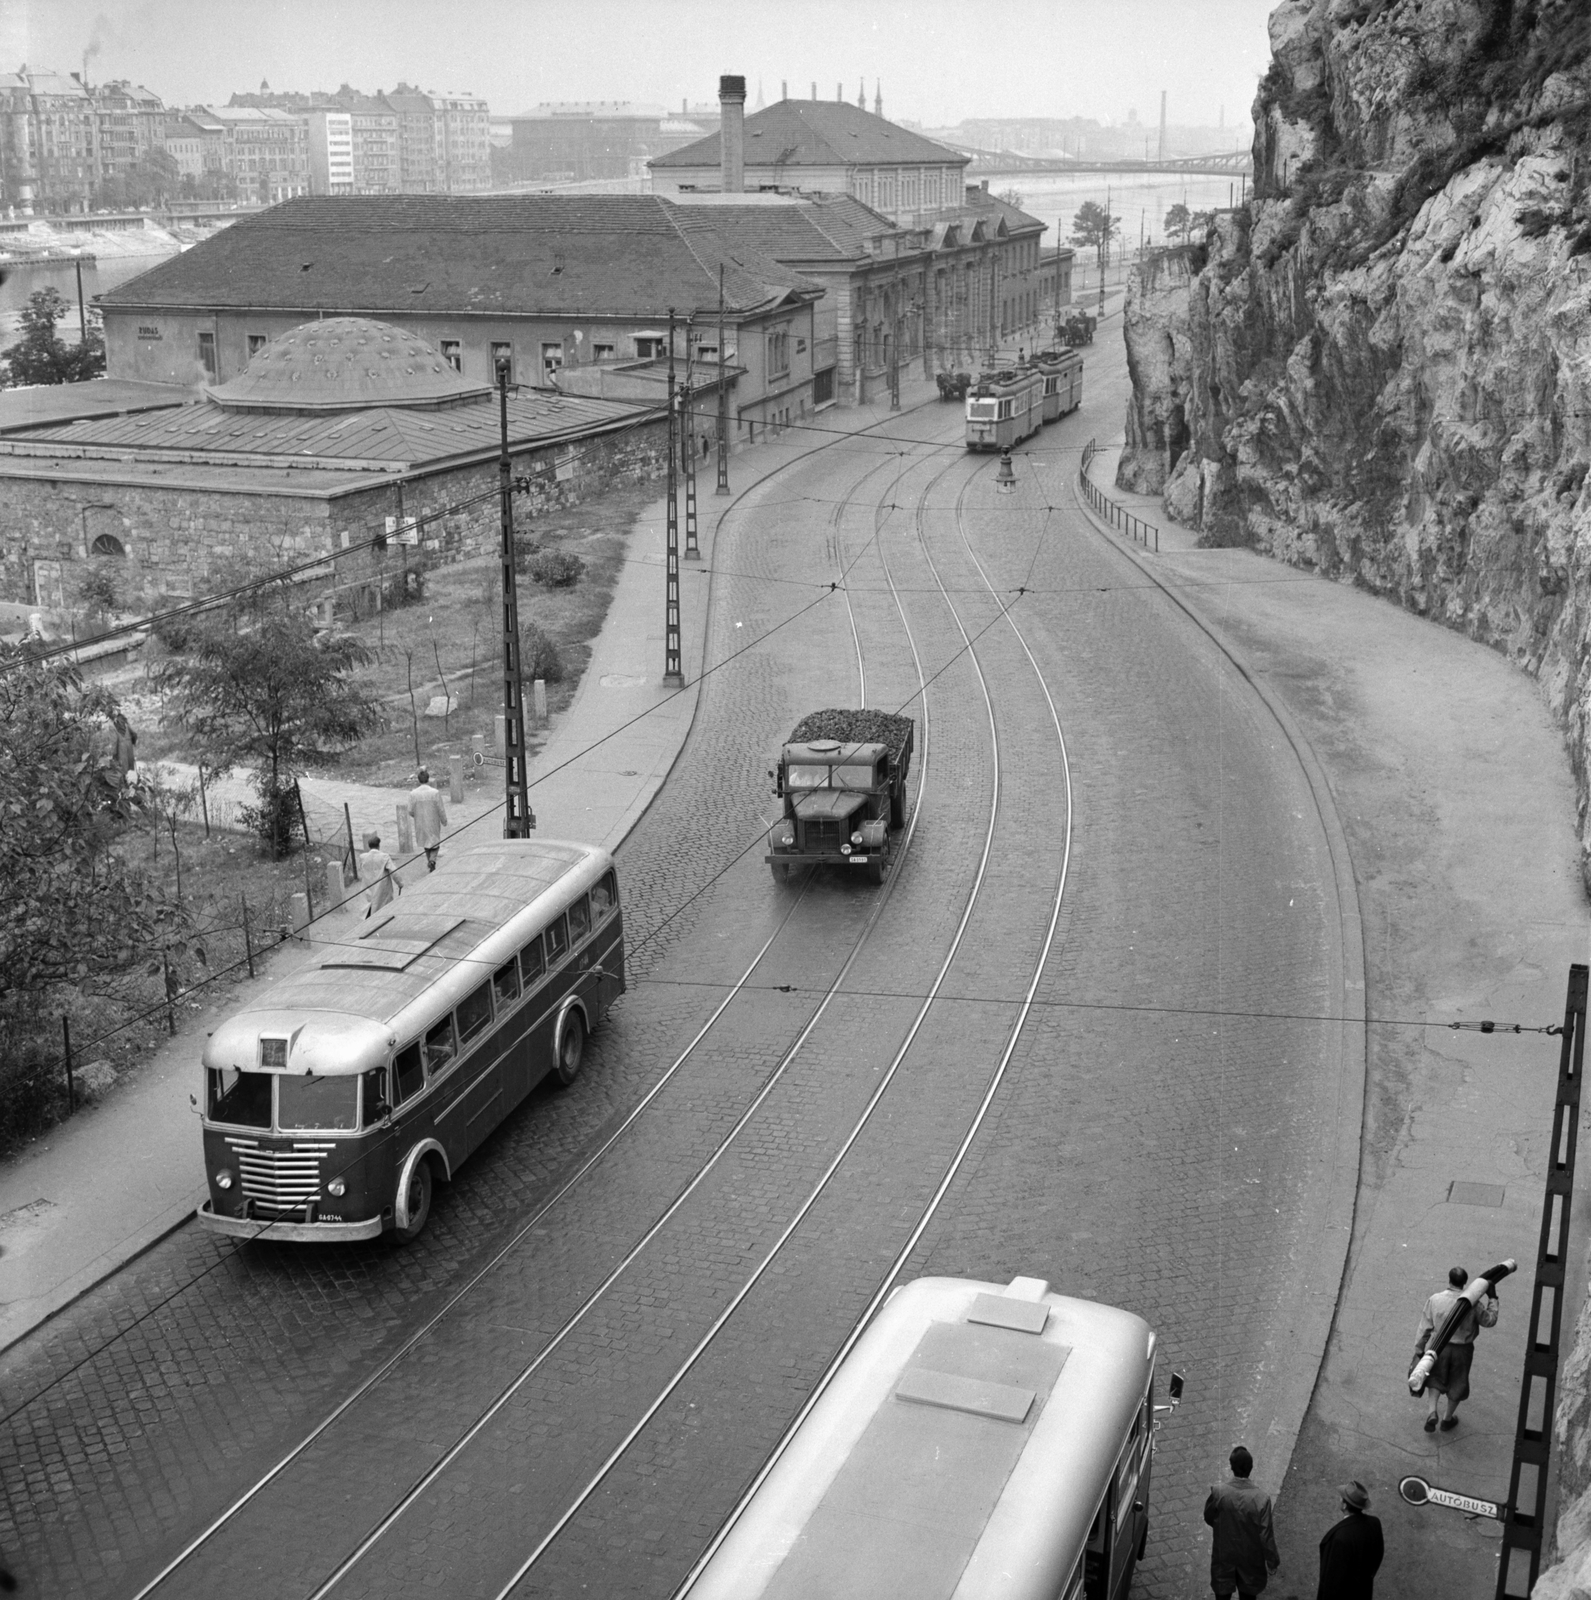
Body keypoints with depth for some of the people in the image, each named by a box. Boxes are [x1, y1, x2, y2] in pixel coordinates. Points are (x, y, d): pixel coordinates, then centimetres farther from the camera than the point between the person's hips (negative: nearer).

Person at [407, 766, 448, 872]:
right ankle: (432, 860, -12)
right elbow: (441, 810, -10)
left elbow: (411, 812, -8)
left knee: (426, 844, 20)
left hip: (420, 823, 2)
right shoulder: (434, 793, -16)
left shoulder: (413, 794, -12)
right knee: (435, 843, 12)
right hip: (433, 823, -2)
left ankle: (430, 863, 27)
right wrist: (444, 821, 6)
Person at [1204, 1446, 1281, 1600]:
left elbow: (1209, 1518, -5)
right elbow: (1266, 1535, -17)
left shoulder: (1218, 1492, -24)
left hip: (1224, 1554, 1)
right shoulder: (1261, 1498, -27)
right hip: (1250, 1557, -1)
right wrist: (1272, 1560, -1)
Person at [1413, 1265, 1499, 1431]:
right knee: (1457, 1384, 21)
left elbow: (1424, 1328, -9)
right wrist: (1492, 1299, 6)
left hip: (1440, 1347, 1)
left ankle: (1432, 1413, 7)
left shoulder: (1435, 1300, -16)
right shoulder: (1472, 1304, -20)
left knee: (1436, 1379, 25)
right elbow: (1489, 1321, -3)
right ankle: (1448, 1420, 37)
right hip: (1462, 1349, -1)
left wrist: (1418, 1350, 1)